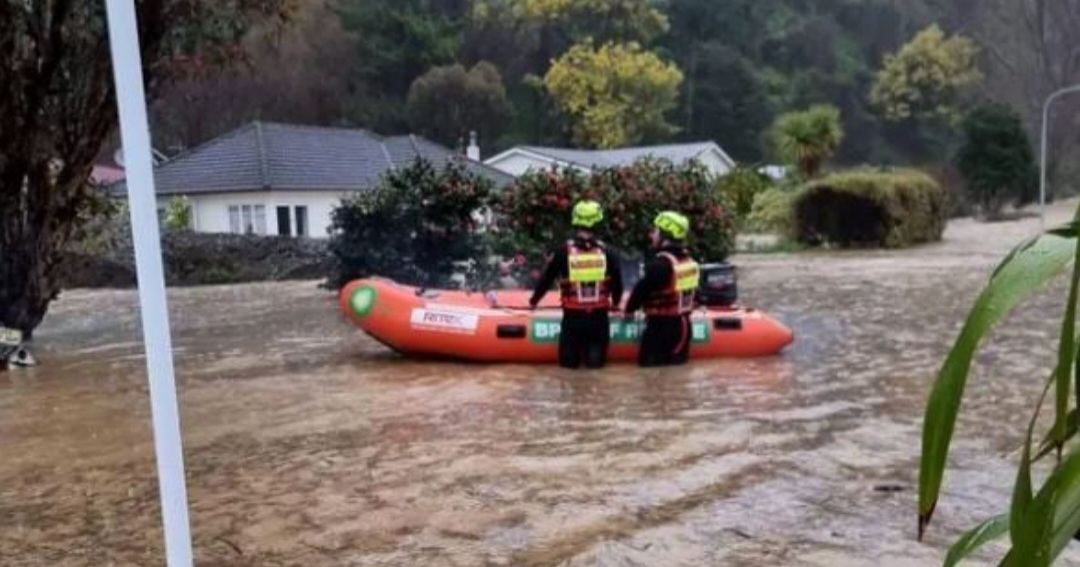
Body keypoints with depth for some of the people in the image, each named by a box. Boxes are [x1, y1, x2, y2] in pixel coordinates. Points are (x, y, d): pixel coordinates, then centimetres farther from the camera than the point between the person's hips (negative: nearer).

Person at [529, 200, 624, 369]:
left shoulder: (563, 251, -4)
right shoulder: (606, 252, 1)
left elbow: (546, 279, 3)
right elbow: (617, 281, 9)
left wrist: (533, 301, 19)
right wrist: (615, 302, 29)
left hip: (572, 317, 0)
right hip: (599, 317, 1)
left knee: (568, 362, 13)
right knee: (597, 361, 12)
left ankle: (571, 357, -12)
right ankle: (595, 356, -14)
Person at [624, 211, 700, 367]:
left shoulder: (660, 263, -19)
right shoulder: (688, 260, 7)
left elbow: (643, 288, -13)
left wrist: (630, 309, 4)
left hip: (662, 325, -8)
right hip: (683, 324, 8)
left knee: (648, 362, 0)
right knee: (678, 360, 16)